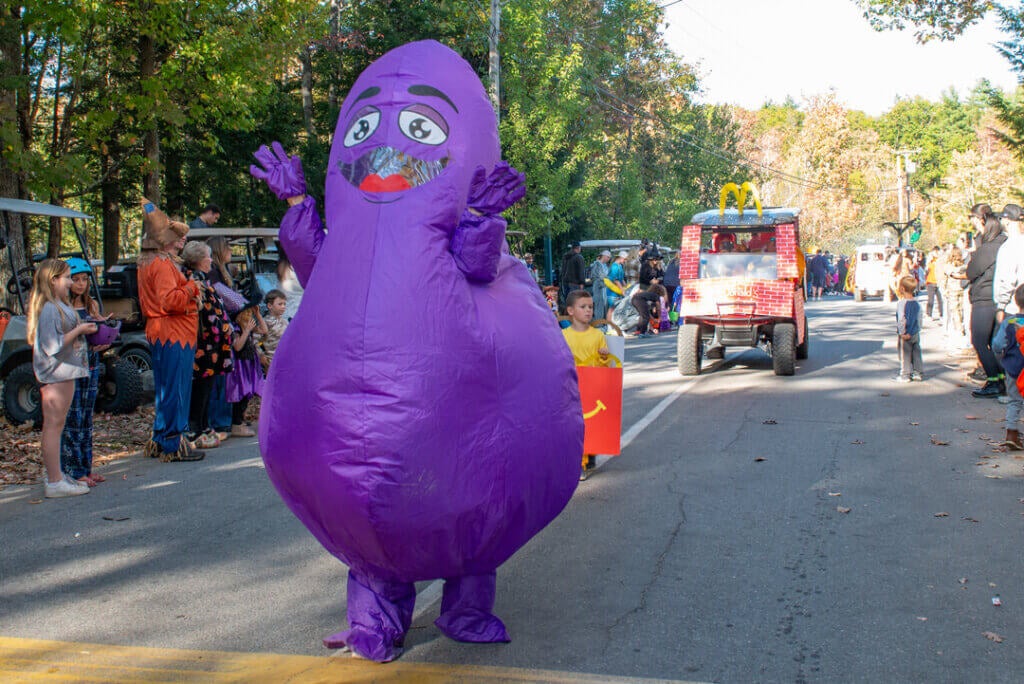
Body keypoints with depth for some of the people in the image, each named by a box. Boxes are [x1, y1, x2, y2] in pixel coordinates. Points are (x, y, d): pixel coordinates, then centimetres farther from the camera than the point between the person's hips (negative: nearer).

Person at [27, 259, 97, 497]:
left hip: (65, 372, 11)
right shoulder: (49, 309, -16)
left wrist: (82, 329, 12)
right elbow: (52, 345, -21)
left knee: (55, 425, 14)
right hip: (56, 373, -11)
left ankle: (56, 476, 21)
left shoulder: (60, 306, 16)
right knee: (53, 425, -7)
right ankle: (55, 482, -4)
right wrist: (79, 330, -15)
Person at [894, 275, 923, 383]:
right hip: (916, 333, 7)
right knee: (916, 353, 14)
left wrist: (902, 333, -15)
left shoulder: (901, 303, -15)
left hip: (905, 335, -6)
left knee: (905, 355, 1)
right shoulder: (916, 303, 6)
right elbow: (918, 319, 9)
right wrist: (910, 332, 11)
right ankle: (918, 373, 20)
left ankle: (905, 375, 4)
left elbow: (902, 319, -19)